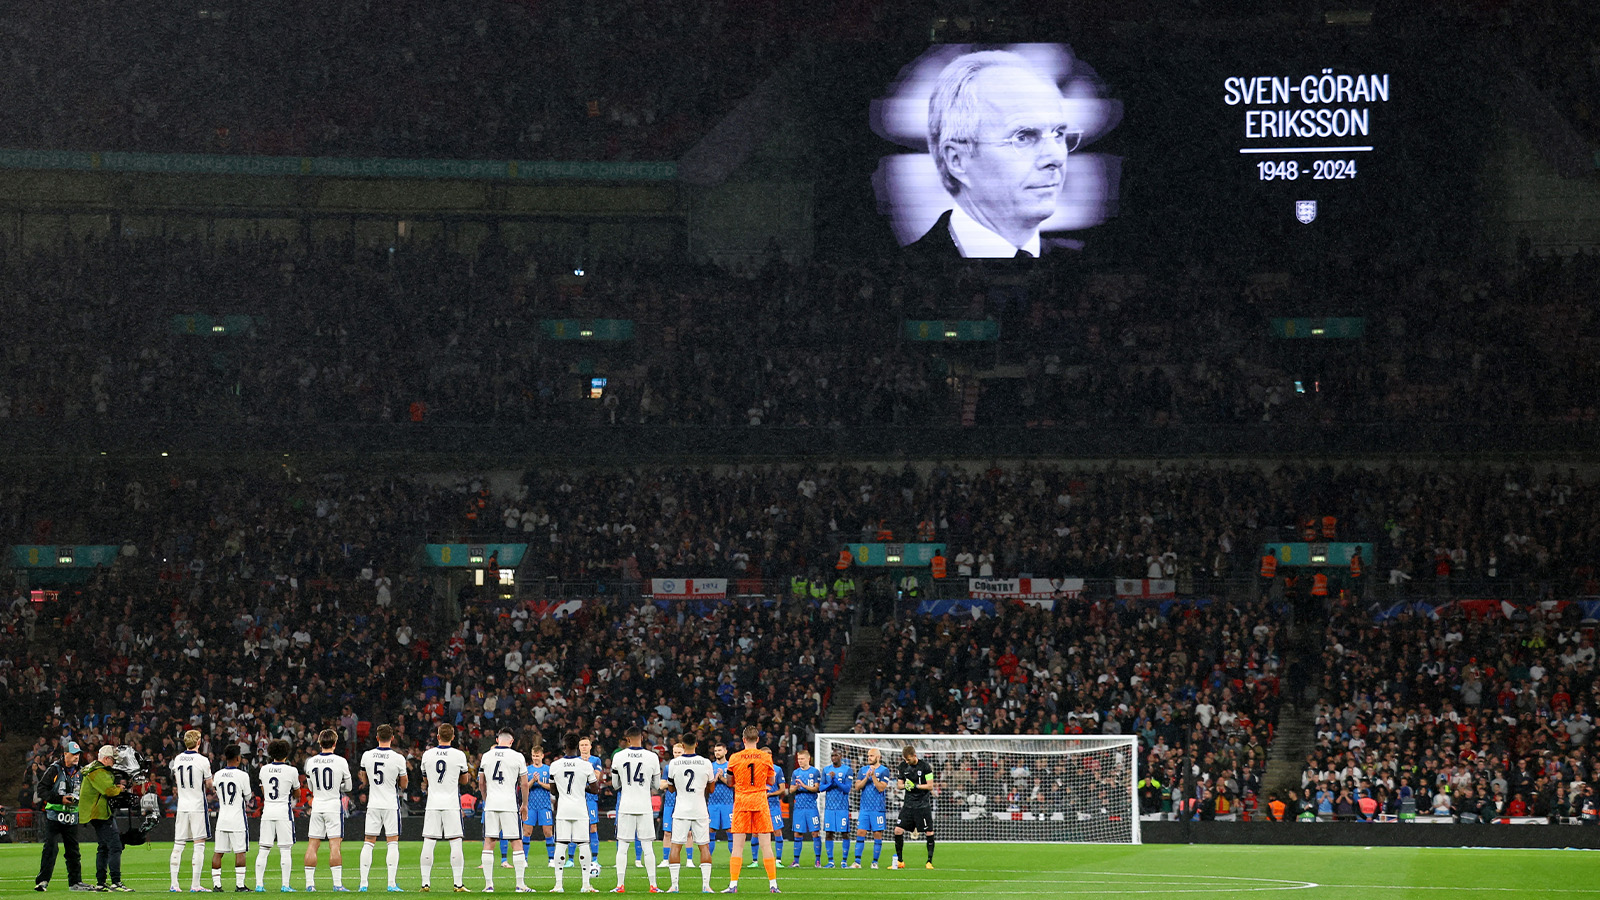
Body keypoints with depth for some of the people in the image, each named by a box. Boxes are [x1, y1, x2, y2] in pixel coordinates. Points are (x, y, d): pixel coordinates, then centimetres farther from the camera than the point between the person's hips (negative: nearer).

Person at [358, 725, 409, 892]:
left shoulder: (366, 756, -2)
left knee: (369, 843, 8)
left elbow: (365, 781, 10)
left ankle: (363, 883, 4)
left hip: (373, 804, 2)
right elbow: (403, 785, 2)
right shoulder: (398, 759, -10)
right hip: (391, 804, -2)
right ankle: (392, 883, -5)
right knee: (393, 842, 2)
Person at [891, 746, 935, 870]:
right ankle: (899, 861, 7)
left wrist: (915, 786, -18)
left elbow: (930, 786, -8)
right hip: (908, 804, 4)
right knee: (898, 830, -4)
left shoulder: (925, 766, -8)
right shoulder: (903, 766, 5)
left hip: (923, 805, -4)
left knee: (929, 833, -7)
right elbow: (900, 784, 12)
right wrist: (904, 786, -11)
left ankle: (929, 861, 5)